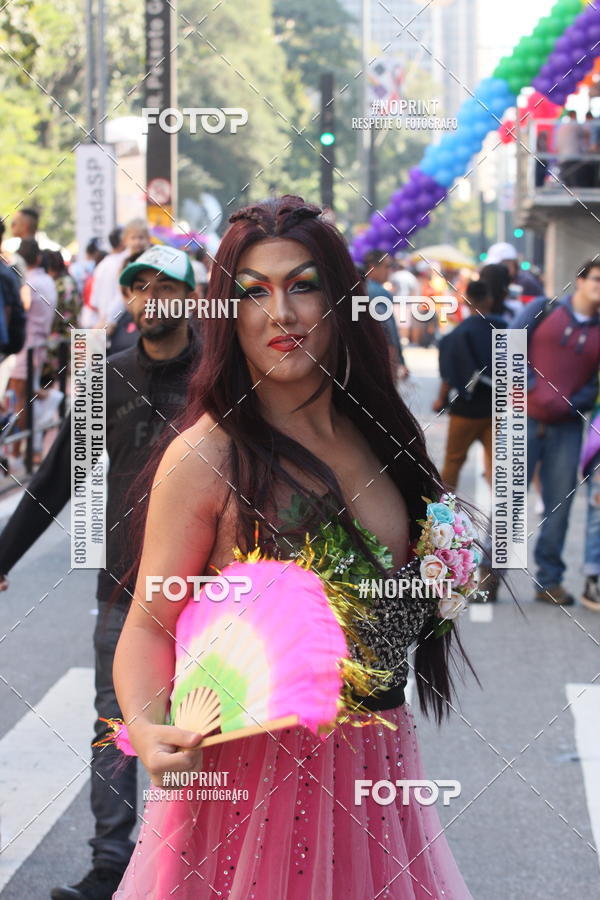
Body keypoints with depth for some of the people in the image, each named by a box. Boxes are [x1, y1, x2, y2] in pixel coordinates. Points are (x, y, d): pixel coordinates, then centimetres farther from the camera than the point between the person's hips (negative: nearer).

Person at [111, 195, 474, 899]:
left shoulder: (375, 436, 4)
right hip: (257, 762, -6)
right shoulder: (204, 457, -15)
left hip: (374, 755, 6)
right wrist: (147, 730, -31)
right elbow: (151, 624, -13)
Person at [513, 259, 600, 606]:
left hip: (567, 426, 2)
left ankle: (550, 580, 13)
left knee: (559, 504, 3)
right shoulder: (544, 310, 3)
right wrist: (535, 390, -11)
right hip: (525, 419, -2)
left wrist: (569, 404, -13)